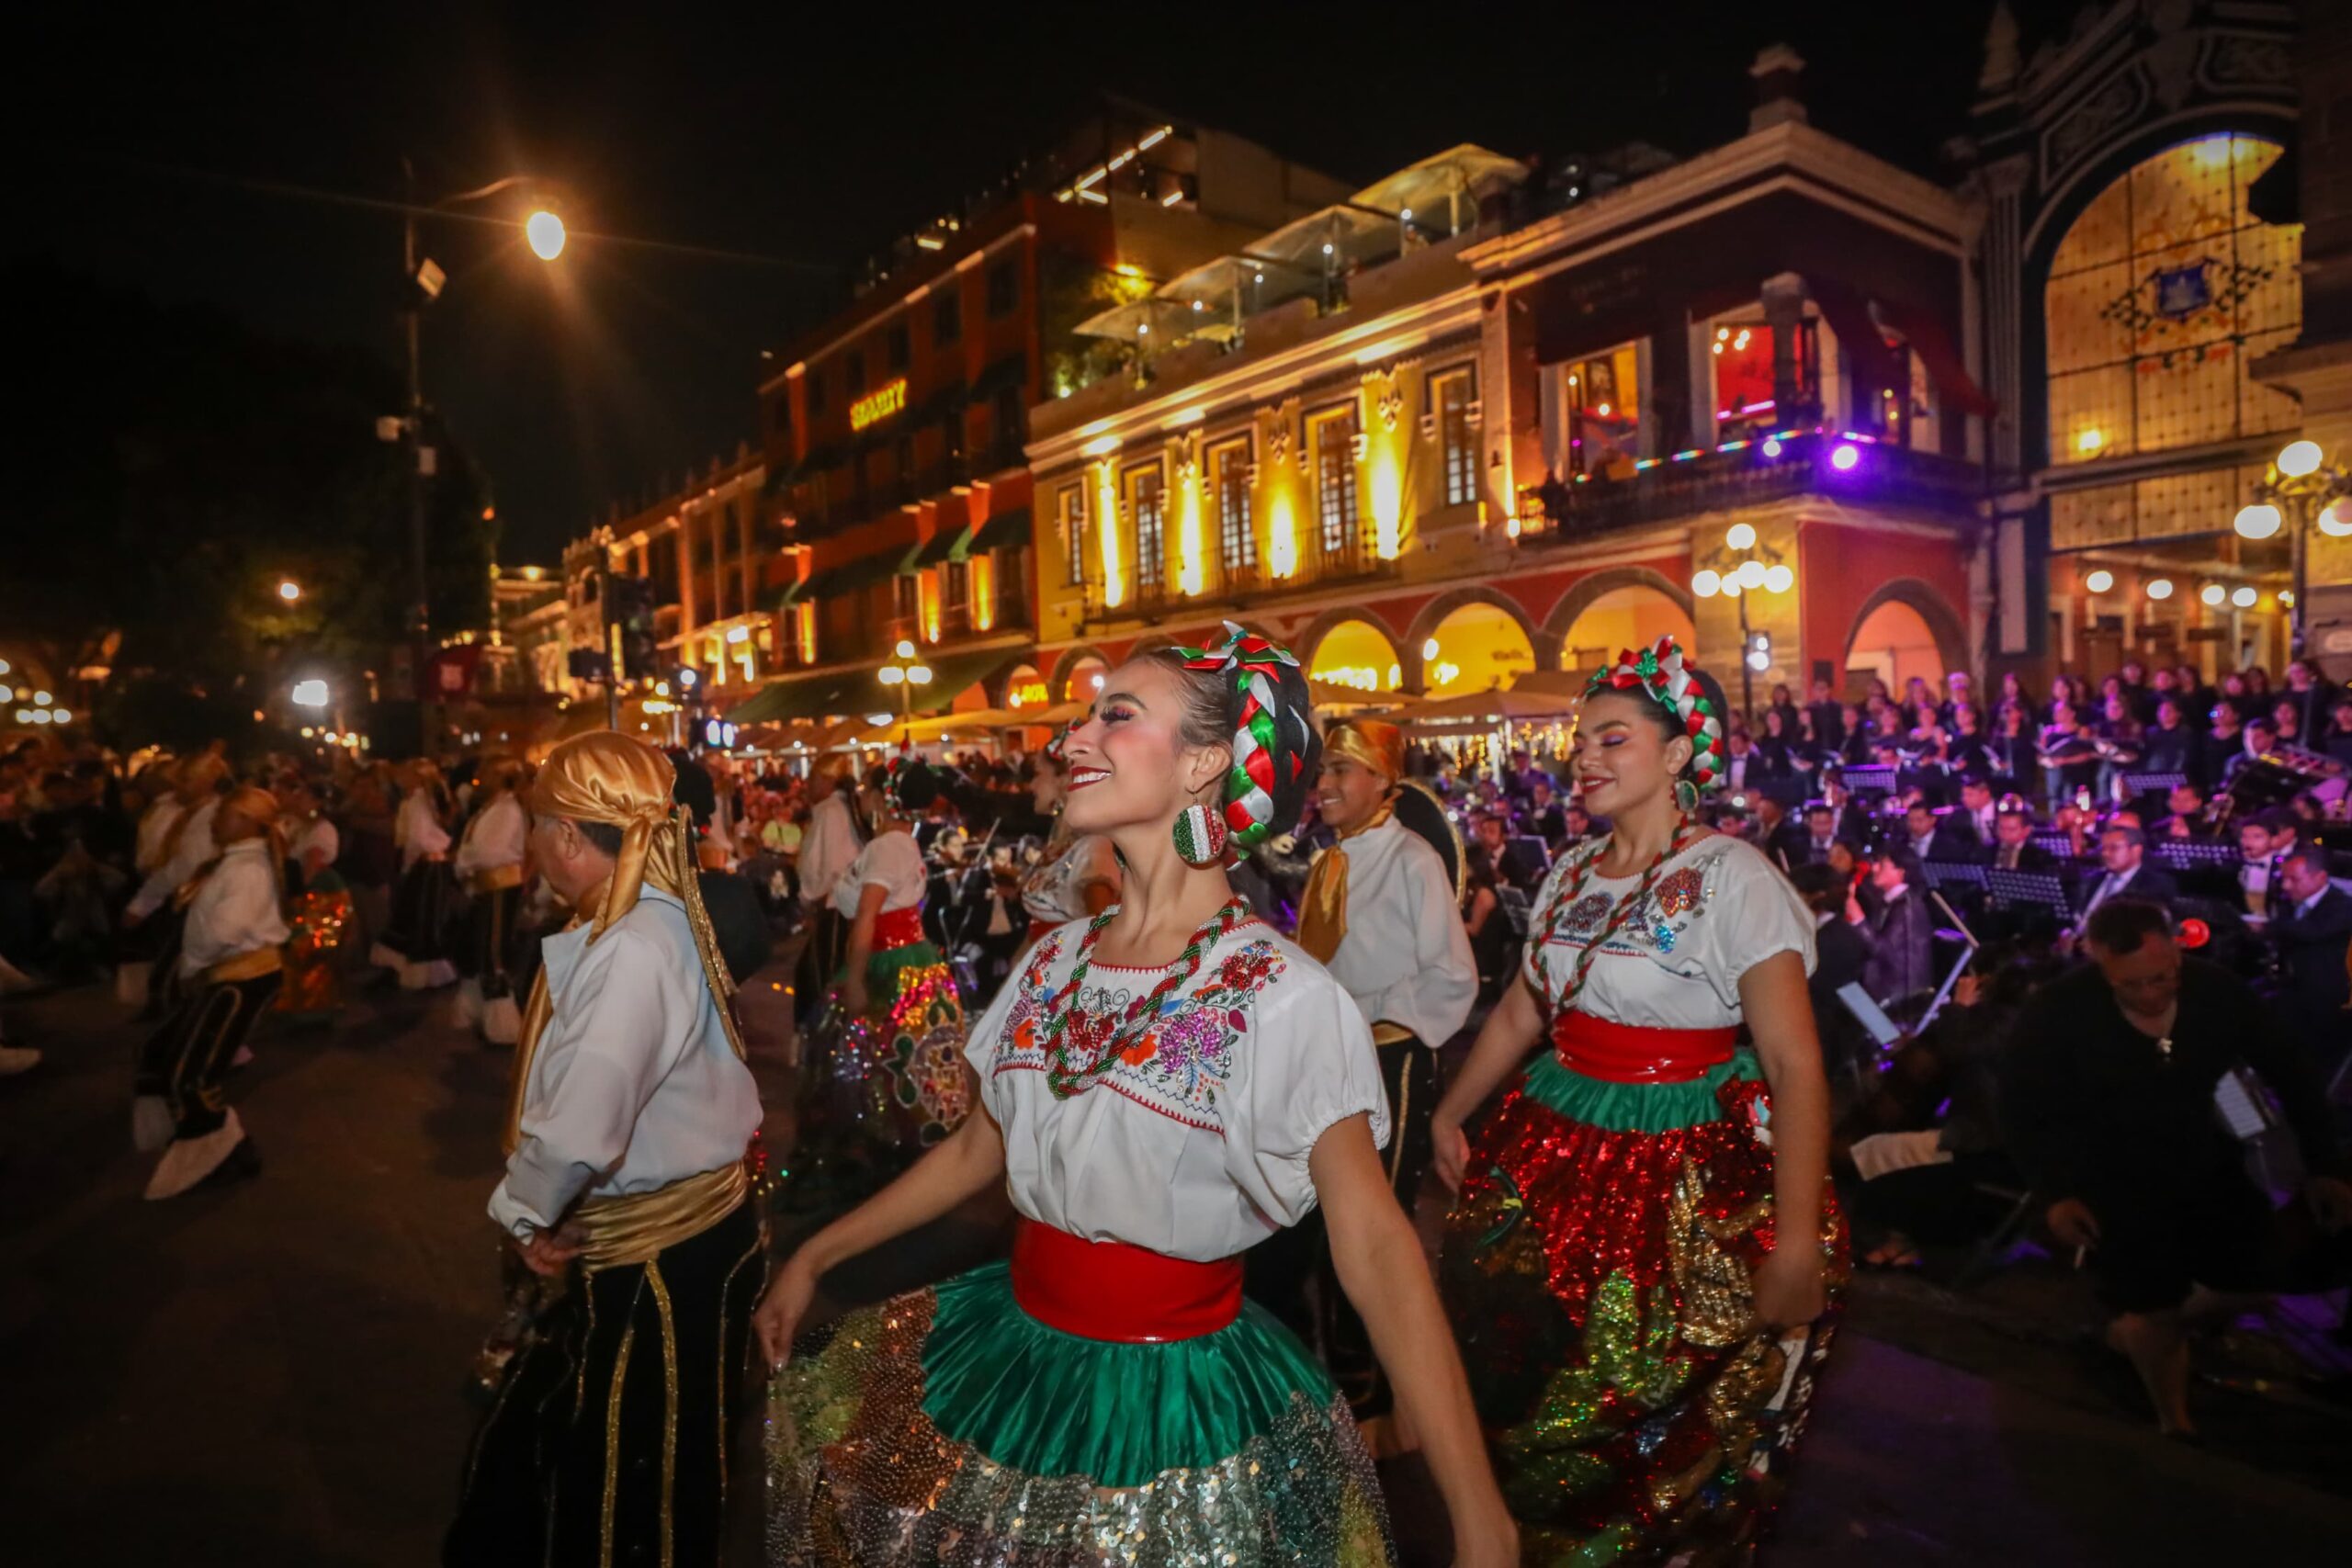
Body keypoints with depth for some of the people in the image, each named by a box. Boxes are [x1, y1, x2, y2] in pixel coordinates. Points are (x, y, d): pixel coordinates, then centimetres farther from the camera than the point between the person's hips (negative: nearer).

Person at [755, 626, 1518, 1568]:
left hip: (1180, 1398, -5)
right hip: (1008, 1351, 6)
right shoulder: (1056, 962, -1)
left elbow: (1375, 1245, -25)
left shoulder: (1285, 1000, -19)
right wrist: (815, 1257, 15)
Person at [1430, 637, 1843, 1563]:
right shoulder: (1573, 875, 6)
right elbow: (1520, 1011, 14)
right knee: (1530, 1394, 14)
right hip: (1555, 1152, 6)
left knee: (1662, 1438, 7)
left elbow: (1795, 1065, -19)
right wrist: (1450, 1113, 10)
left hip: (1690, 1173, -5)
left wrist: (1797, 1240, -25)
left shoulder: (1731, 878, -13)